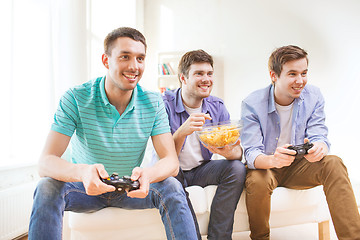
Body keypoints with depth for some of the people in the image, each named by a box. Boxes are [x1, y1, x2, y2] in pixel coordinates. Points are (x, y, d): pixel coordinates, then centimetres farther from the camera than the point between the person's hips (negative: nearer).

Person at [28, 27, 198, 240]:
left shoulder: (153, 103, -10)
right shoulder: (76, 98, -17)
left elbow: (171, 162, -16)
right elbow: (46, 162, -23)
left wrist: (147, 175, -41)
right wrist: (82, 172, -47)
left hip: (130, 189, 1)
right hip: (86, 188, -1)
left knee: (171, 187, -25)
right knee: (48, 188, -30)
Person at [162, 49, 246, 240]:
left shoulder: (217, 107, -2)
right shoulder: (165, 104, -16)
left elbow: (238, 152, -7)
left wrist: (230, 152, -33)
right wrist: (182, 132, -41)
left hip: (201, 169, 4)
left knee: (237, 168, -19)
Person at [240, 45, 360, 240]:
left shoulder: (313, 96, -6)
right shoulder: (252, 104, -17)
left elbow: (320, 137, -12)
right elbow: (251, 154, -23)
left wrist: (319, 148, -39)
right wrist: (272, 160, -48)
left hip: (298, 166, 3)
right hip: (265, 166, -3)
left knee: (333, 164, -24)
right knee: (257, 181, -35)